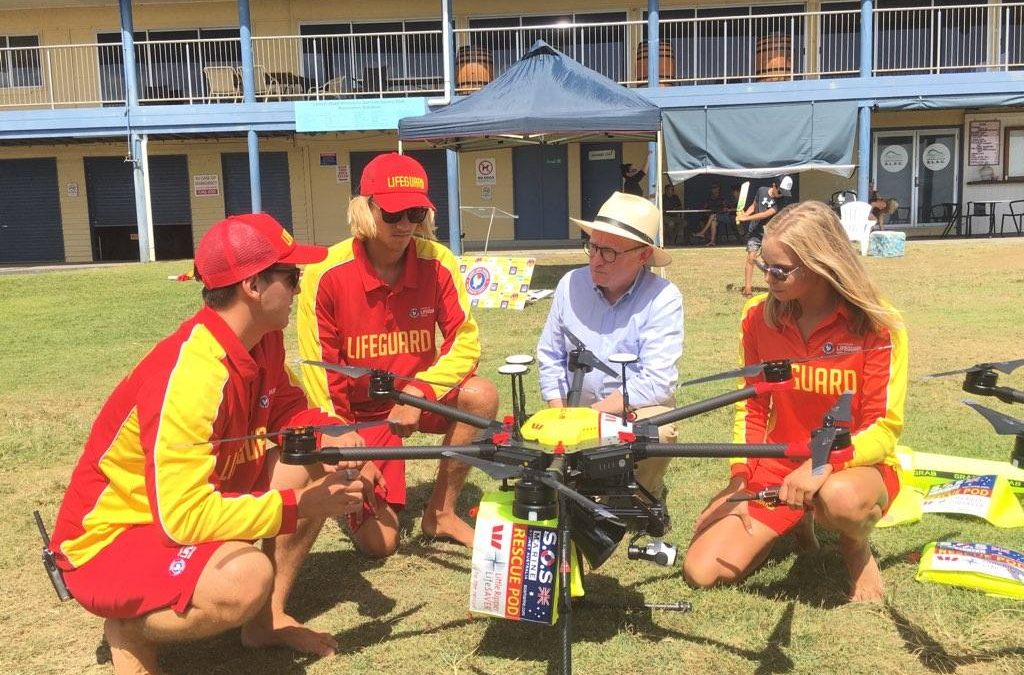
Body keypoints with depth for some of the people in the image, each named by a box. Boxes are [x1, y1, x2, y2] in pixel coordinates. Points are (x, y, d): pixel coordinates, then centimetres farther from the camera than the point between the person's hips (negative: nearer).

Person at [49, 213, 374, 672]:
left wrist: (334, 435, -13)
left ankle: (267, 619, 8)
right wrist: (297, 507, -28)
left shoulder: (263, 340, -6)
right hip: (108, 541, -9)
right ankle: (129, 630, -3)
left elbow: (289, 410, 9)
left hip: (198, 502, 9)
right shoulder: (191, 374, -32)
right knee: (248, 576, -35)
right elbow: (185, 517, -35)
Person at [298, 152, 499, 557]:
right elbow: (320, 371, -14)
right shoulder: (326, 275, -20)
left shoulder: (438, 263, -15)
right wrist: (341, 437, -16)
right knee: (378, 542, -10)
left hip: (419, 396, 3)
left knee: (480, 395, -30)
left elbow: (465, 341, -13)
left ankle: (441, 512, -7)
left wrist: (420, 392, -27)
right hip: (360, 412, -2)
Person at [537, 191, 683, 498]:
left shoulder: (663, 298, -15)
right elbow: (550, 358, 5)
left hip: (639, 409, -3)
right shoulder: (570, 285, -3)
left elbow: (655, 382, -21)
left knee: (658, 433, -34)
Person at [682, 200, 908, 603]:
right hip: (778, 464, 4)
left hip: (856, 465, -3)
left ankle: (856, 547, -2)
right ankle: (795, 521, 18)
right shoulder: (759, 317, -4)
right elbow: (752, 405, 4)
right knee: (702, 571, -11)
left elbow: (884, 426, -15)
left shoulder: (876, 325, -15)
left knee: (840, 497, -42)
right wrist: (739, 480, -7)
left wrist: (824, 464, -33)